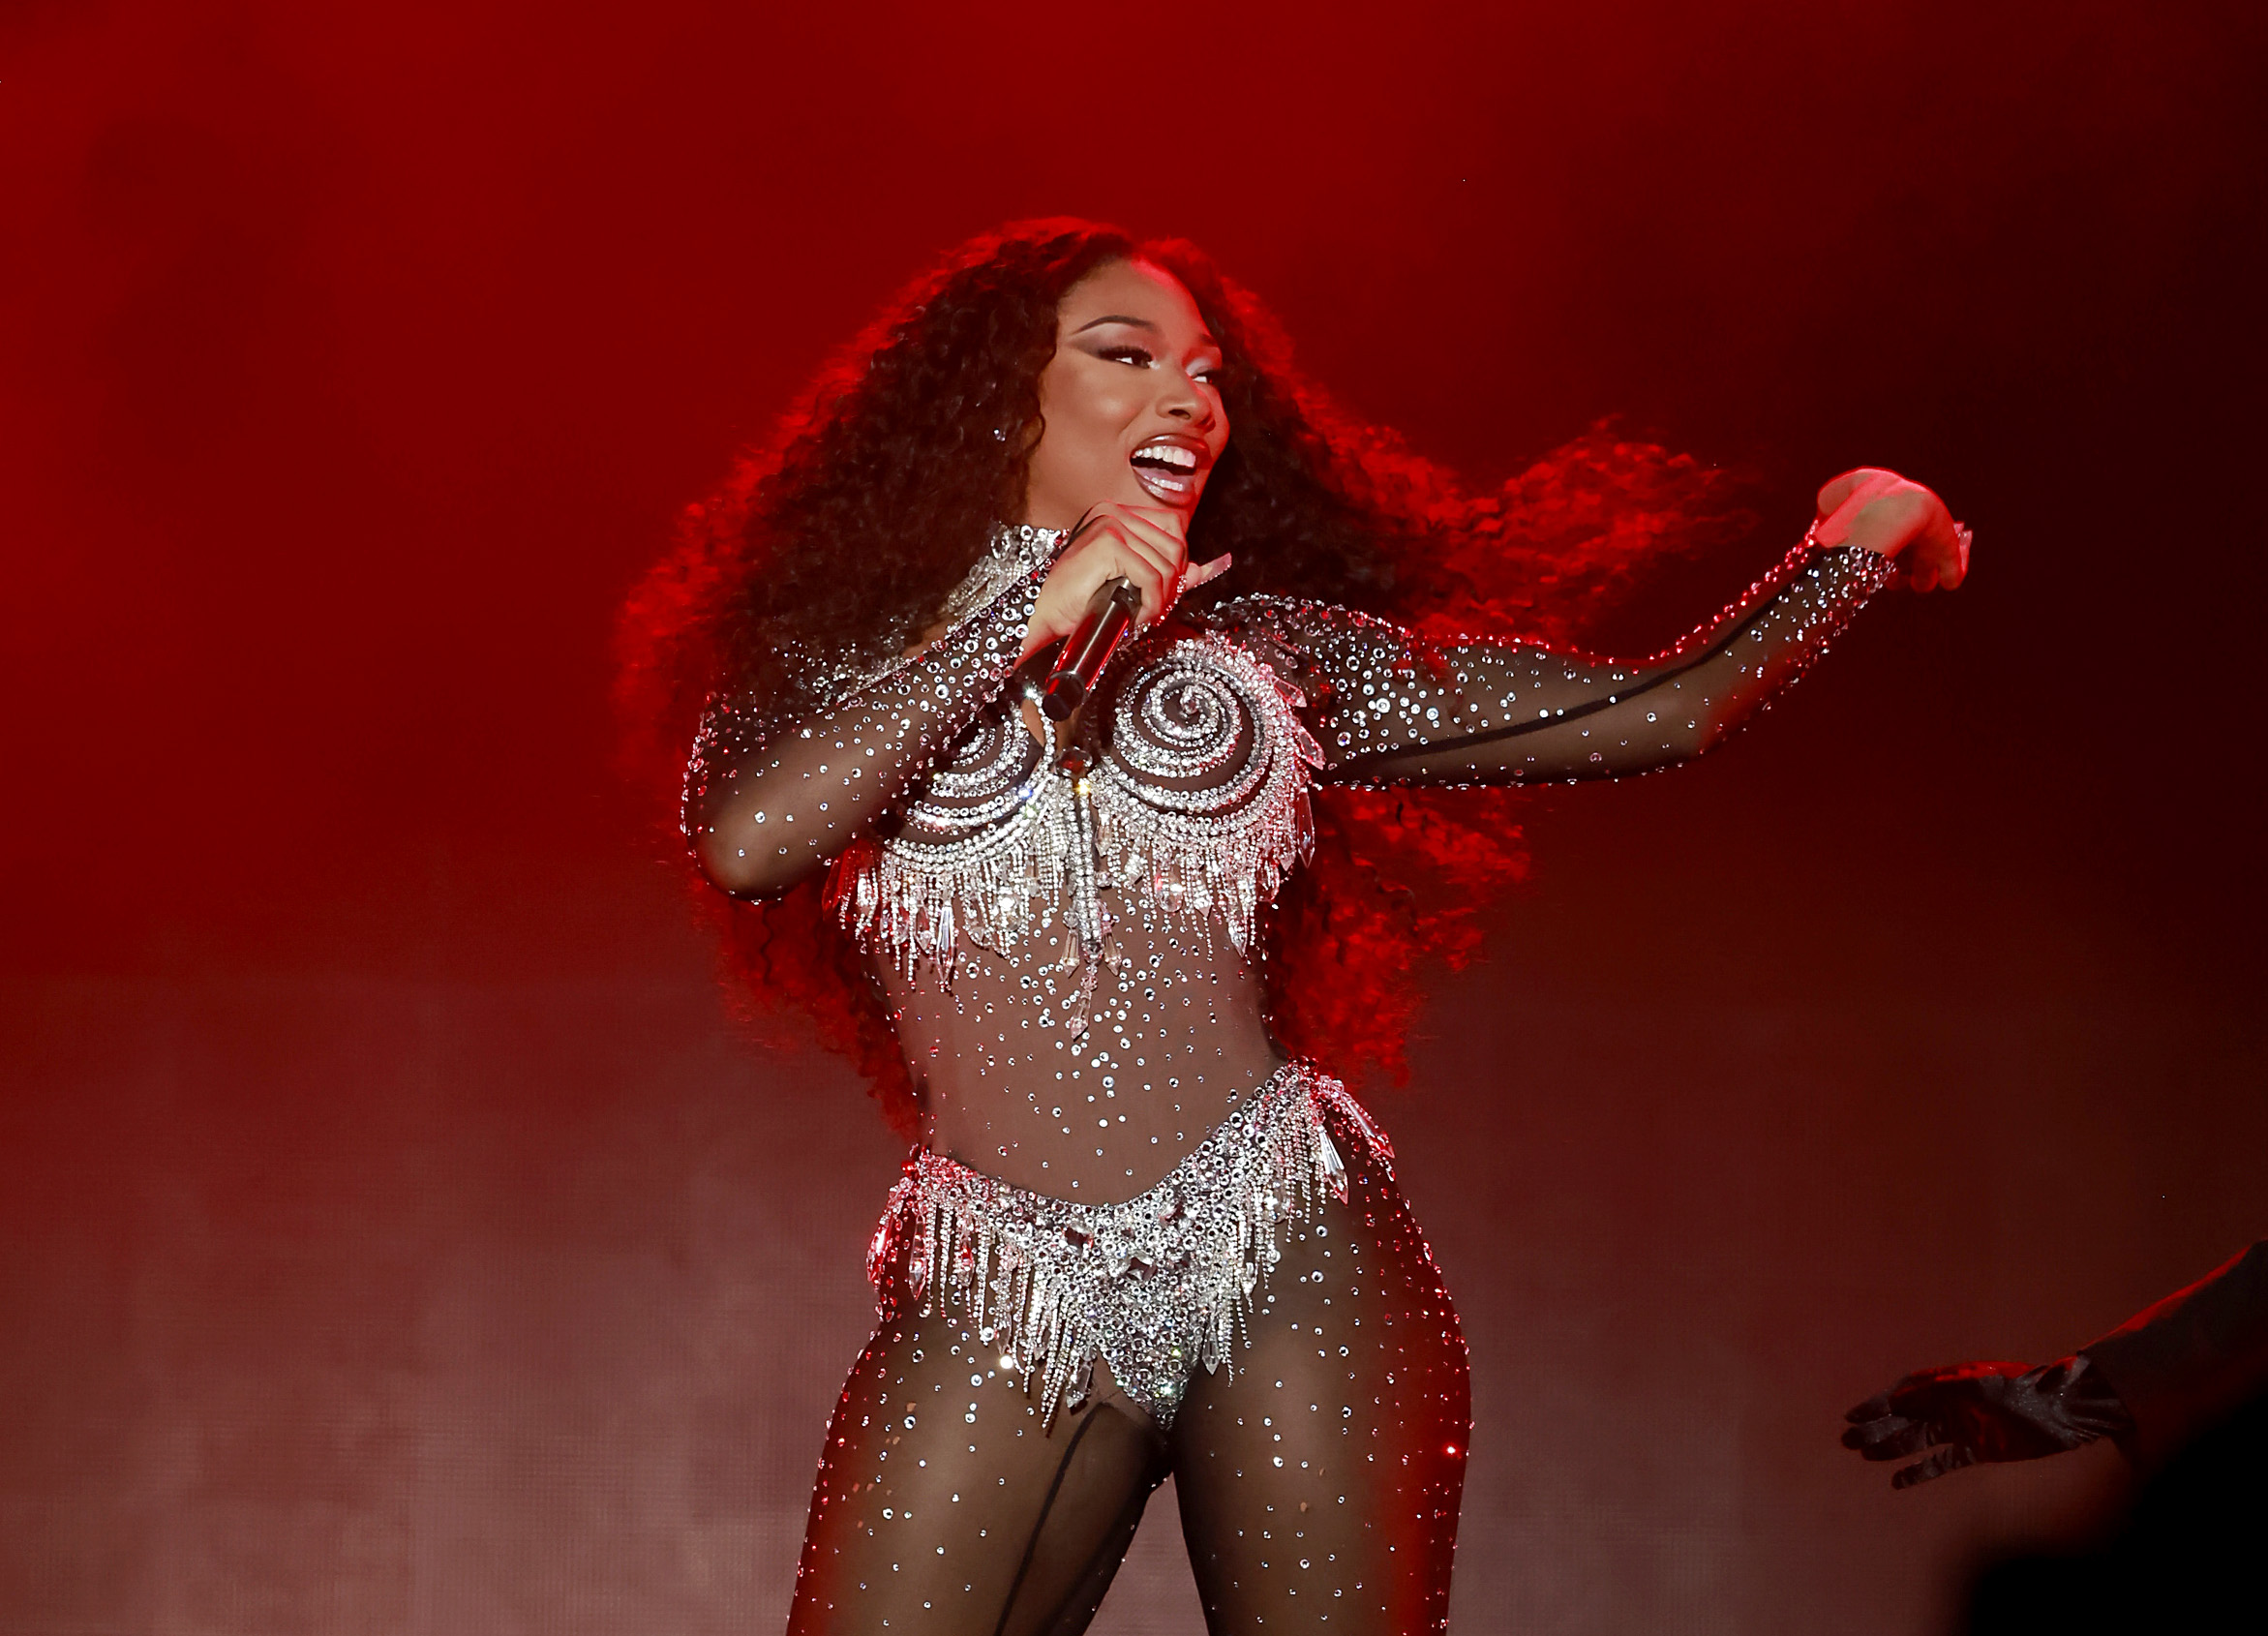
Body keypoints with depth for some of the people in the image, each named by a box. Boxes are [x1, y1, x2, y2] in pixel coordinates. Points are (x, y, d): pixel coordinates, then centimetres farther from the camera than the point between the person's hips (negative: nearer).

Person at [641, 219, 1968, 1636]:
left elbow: (1657, 713, 14)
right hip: (998, 1311, -1)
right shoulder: (837, 654, 10)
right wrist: (1033, 621, -7)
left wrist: (1858, 548, 9)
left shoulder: (1270, 651, 14)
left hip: (1294, 1268, 1)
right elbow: (743, 844, -11)